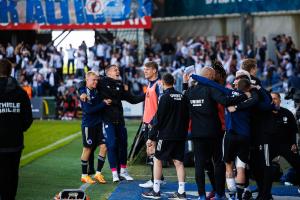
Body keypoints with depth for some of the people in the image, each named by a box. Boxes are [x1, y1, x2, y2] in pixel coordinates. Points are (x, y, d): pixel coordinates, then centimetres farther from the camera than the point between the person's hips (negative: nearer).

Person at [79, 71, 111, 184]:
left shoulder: (95, 91, 9)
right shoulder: (85, 92, -13)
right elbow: (88, 110, -21)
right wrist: (103, 103, -18)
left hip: (98, 124, 7)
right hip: (88, 125, -7)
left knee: (103, 147, 1)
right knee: (87, 149, 2)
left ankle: (98, 173, 10)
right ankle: (84, 175, 14)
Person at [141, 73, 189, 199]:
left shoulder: (165, 97, -10)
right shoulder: (182, 97, 9)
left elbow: (159, 119, -11)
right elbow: (187, 117, 14)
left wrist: (152, 137, -7)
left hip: (166, 135, -6)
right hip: (180, 135, 6)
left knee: (157, 160, 4)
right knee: (178, 162, 7)